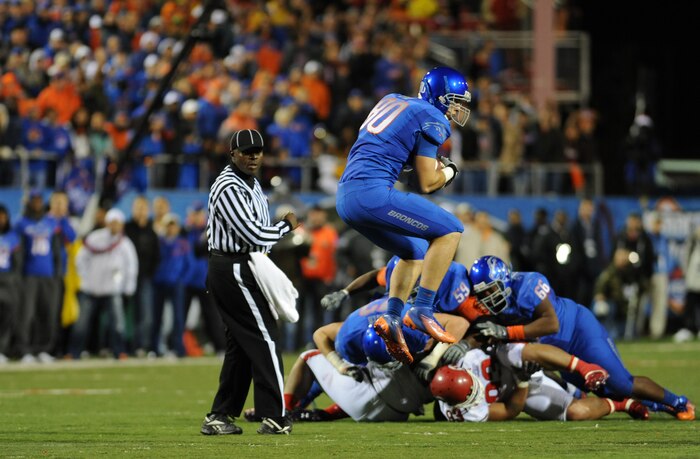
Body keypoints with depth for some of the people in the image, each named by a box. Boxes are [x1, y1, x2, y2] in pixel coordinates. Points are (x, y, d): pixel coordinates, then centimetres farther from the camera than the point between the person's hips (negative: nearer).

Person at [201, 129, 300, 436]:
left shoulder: (251, 183, 16)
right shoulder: (229, 188, -17)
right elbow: (253, 235, -22)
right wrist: (286, 226, -6)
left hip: (241, 270, 10)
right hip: (234, 271, -10)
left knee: (241, 344, 12)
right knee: (265, 339, -8)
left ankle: (220, 417, 14)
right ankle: (274, 417, -7)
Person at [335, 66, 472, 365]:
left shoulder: (393, 102, 22)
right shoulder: (431, 119, -2)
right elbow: (426, 184, -5)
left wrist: (431, 164, 24)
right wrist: (448, 172, 16)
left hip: (345, 197, 9)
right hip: (372, 192, -9)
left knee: (417, 253, 22)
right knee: (449, 230, -3)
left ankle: (392, 317, 6)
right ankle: (422, 310, -9)